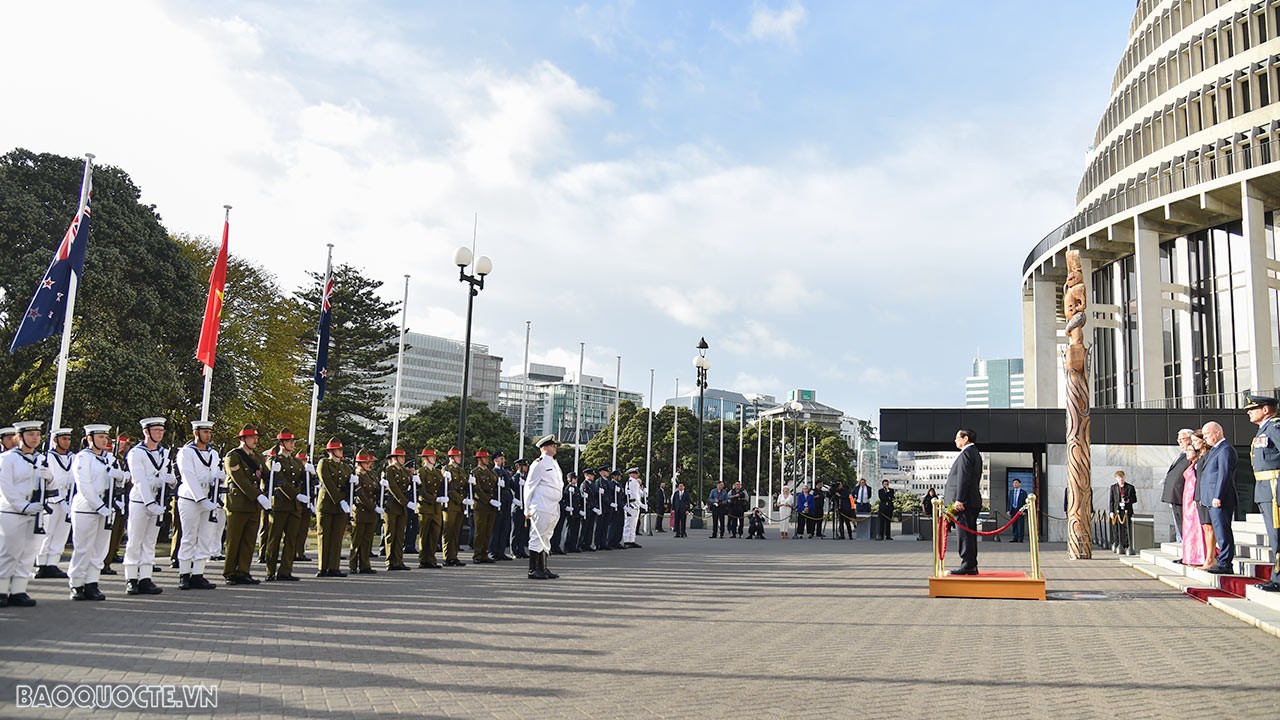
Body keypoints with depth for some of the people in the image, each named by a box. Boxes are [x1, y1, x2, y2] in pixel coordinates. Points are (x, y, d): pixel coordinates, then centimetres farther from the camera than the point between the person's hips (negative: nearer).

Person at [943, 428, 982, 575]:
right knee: (969, 534, 12)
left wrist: (959, 500, -22)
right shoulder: (975, 453, 21)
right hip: (973, 500, 11)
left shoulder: (966, 453, -12)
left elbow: (963, 478, -19)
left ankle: (968, 565, -9)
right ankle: (972, 566, 16)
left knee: (964, 534, -9)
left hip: (965, 502, -11)